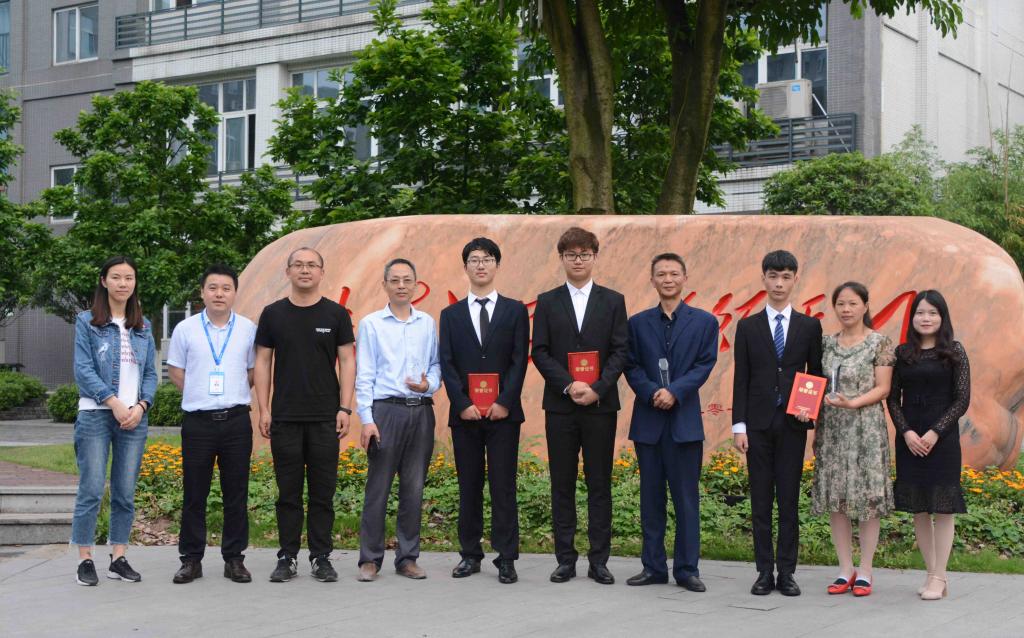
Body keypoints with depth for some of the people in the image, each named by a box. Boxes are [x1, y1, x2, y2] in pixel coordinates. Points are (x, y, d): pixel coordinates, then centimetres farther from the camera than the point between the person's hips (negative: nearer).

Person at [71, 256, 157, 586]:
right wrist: (114, 402, -13)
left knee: (125, 493, 4)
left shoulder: (143, 326, 14)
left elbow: (150, 373, 12)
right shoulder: (87, 322, 3)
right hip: (96, 414, -4)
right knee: (91, 490, -6)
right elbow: (83, 369, -5)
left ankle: (118, 558, 11)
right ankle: (85, 560, 0)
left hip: (135, 417, 4)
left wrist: (141, 406, -4)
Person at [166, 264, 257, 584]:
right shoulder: (185, 329, 3)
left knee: (236, 493, 4)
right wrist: (202, 393, 4)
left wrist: (229, 392, 5)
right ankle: (191, 559, 11)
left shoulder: (248, 329, 5)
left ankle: (234, 558, 12)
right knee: (194, 494, 3)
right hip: (198, 420, 0)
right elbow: (175, 371, 10)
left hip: (236, 418, 1)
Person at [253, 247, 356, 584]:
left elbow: (347, 361, 2)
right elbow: (262, 362, 6)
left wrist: (345, 408, -6)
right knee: (288, 491, 5)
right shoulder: (273, 314, 5)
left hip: (325, 417, -1)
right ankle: (288, 558, 12)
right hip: (284, 417, 1)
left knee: (323, 491, 3)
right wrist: (263, 410, -1)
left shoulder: (336, 314, 3)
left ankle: (321, 557, 11)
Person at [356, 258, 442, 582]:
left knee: (414, 488, 6)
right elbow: (364, 376, -1)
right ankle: (370, 559, 5)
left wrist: (430, 384, -7)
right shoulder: (371, 324, 3)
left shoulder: (427, 323, 11)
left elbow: (436, 363, 15)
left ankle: (408, 557, 14)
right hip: (386, 410, -3)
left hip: (421, 411, 3)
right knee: (378, 488, -2)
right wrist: (366, 419, -7)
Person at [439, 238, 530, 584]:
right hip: (465, 413, 2)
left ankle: (506, 559, 0)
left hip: (502, 412, -2)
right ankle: (470, 554, 14)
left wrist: (504, 402, -11)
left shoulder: (515, 310, 7)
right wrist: (463, 404, -9)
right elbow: (447, 364, 3)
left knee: (503, 486, -2)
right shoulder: (451, 314, 11)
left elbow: (519, 360, -1)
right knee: (469, 487, 6)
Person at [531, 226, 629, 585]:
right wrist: (568, 385, -14)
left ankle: (599, 561, 7)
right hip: (560, 405, 0)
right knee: (562, 485, 4)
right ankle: (565, 559, 9)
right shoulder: (547, 302, 7)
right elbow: (540, 352, 1)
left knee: (599, 484, 2)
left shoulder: (613, 301, 7)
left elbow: (621, 351, 0)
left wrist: (597, 389, -13)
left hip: (600, 404, 0)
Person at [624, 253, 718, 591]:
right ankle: (653, 566, 13)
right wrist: (652, 392, -14)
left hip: (685, 420, -2)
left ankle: (687, 569, 6)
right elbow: (632, 366, 3)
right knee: (651, 497, 6)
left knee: (687, 497, 0)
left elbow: (705, 365, -3)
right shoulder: (638, 322, 10)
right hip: (648, 420, 2)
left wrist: (675, 391, -16)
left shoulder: (704, 322, 6)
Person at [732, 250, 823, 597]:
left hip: (792, 423, 0)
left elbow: (816, 374, 8)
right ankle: (765, 572, 8)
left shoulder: (810, 326, 6)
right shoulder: (748, 327, 6)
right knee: (761, 500, 3)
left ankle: (786, 573, 7)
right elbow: (741, 379, 3)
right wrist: (739, 425, -3)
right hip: (758, 423, 0)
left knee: (789, 500, 2)